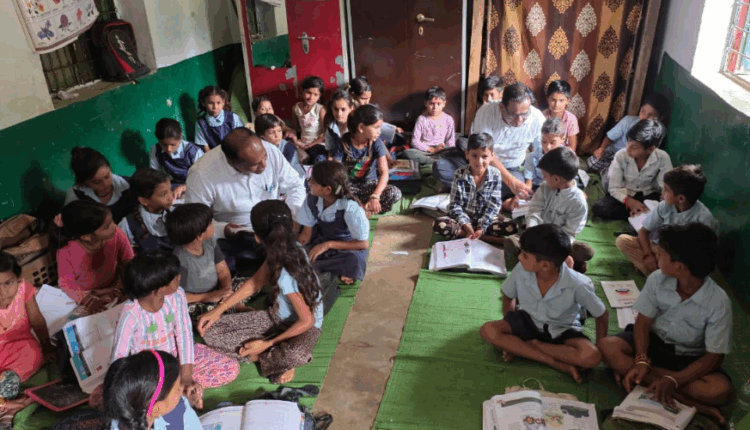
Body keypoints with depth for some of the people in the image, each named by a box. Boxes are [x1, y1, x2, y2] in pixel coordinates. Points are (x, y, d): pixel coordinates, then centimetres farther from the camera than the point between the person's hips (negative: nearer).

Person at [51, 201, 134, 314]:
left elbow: (129, 262, -9)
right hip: (82, 294, -1)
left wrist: (120, 288, -19)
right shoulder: (66, 251, -25)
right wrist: (87, 300, -24)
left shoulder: (117, 236, -22)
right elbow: (66, 281, -12)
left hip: (111, 290, 1)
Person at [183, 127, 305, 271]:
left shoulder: (271, 151, -12)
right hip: (229, 239, -3)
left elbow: (295, 185, 2)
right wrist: (222, 230, -29)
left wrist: (293, 215, -15)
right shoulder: (202, 174, -21)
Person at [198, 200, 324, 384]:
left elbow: (307, 321, -26)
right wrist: (219, 309, -1)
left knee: (296, 353, -45)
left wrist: (267, 344, -16)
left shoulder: (286, 276, -32)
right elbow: (255, 283, 3)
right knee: (210, 331, -7)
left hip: (303, 327, -8)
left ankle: (263, 356, -11)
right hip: (277, 317, 8)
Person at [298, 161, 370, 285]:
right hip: (320, 241, 6)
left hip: (347, 247, -6)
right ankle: (338, 271, -14)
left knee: (353, 262, -39)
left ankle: (310, 266, -20)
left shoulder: (350, 208, -27)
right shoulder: (312, 199, -12)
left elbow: (363, 244, -20)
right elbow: (306, 233, -4)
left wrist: (328, 245, -26)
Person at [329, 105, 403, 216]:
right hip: (348, 185, -2)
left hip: (370, 185, 2)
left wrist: (375, 197, -30)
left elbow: (384, 173, -15)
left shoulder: (376, 143, -9)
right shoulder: (343, 144, -12)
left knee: (395, 193, -27)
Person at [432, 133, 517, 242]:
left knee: (511, 227, -25)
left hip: (486, 218, 1)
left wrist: (482, 227, -21)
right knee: (438, 224, -29)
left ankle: (461, 233, -19)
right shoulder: (460, 174, -10)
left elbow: (494, 205, -10)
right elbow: (455, 204, -11)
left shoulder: (495, 175, -8)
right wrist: (465, 224, -25)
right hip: (464, 217, -1)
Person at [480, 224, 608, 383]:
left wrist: (601, 351, -12)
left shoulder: (577, 285, -27)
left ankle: (529, 345, -11)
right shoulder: (521, 271, -21)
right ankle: (560, 364, -21)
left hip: (562, 330, -2)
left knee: (590, 357, -31)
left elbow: (602, 315, -10)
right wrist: (509, 329, -4)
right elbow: (508, 297, 1)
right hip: (528, 322, 2)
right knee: (488, 330, -25)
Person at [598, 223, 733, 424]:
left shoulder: (718, 302, -22)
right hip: (653, 342, 3)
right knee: (608, 347, -26)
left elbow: (714, 356, -19)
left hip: (690, 358, -3)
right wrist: (642, 361, -25)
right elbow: (643, 321, -9)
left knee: (721, 390, -32)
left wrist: (672, 381, -31)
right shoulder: (657, 280, -14)